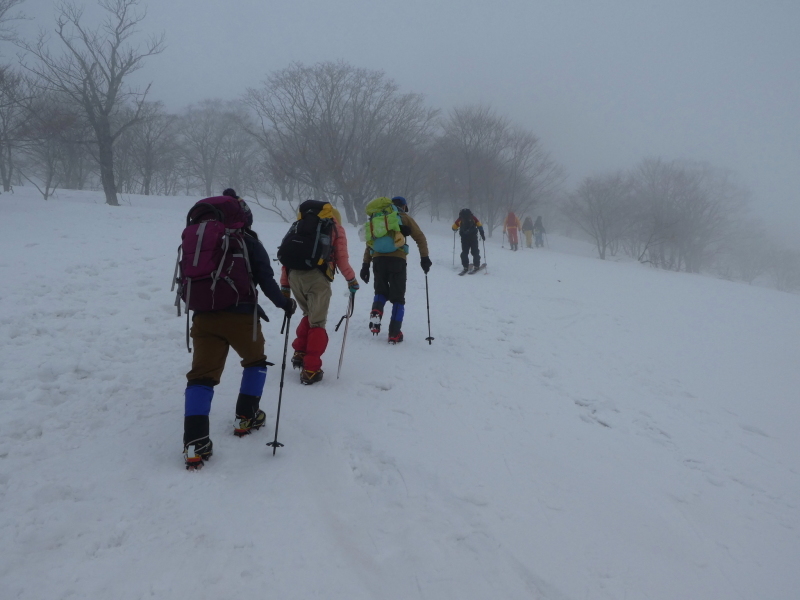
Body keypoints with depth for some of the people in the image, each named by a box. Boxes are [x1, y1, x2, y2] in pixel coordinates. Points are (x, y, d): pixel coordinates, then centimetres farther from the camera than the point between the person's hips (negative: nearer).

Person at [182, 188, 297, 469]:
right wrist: (284, 303, 10)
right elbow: (266, 281, -5)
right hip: (240, 316, -3)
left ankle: (195, 441, -13)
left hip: (204, 317, 3)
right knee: (256, 361, 23)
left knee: (202, 374, 0)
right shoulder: (249, 243, 0)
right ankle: (245, 417, 24)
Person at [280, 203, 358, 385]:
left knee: (309, 315, 27)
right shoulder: (336, 227, 20)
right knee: (317, 322, 2)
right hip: (316, 276, -4)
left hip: (294, 274, 4)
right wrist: (351, 279, 24)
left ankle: (299, 353, 22)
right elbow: (341, 258, 11)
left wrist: (284, 285, 24)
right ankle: (310, 370, -1)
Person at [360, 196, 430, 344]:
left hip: (378, 259, 3)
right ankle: (394, 333, -1)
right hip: (397, 260, -3)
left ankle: (376, 311, -8)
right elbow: (420, 237, 3)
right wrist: (425, 258, 3)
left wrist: (366, 265, 18)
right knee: (398, 298, 6)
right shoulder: (405, 217, 12)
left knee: (381, 292, 23)